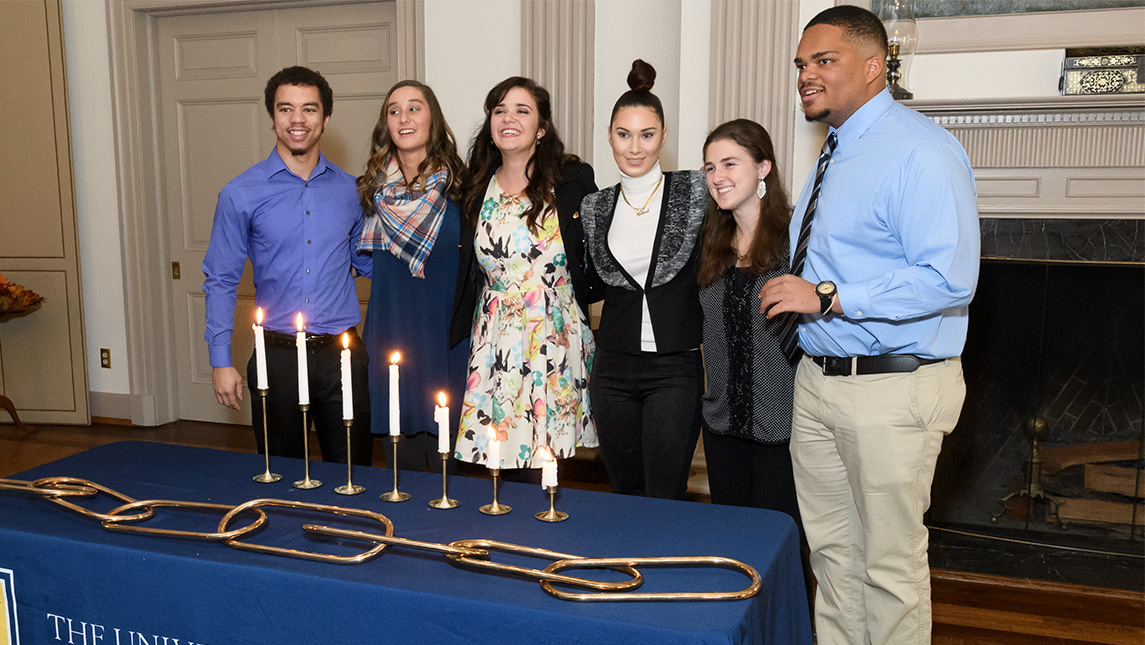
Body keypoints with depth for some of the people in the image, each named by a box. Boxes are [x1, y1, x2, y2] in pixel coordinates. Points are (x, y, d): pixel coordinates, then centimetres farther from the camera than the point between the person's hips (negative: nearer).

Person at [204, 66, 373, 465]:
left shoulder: (349, 189, 5)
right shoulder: (241, 194, -1)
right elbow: (220, 281, 2)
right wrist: (220, 361, -3)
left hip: (342, 353, 1)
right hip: (278, 354, -1)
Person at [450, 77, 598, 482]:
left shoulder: (574, 180, -1)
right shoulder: (477, 189, 9)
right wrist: (458, 334, 14)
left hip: (555, 339, -3)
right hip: (493, 344, 3)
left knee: (538, 473, -3)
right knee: (503, 467, 4)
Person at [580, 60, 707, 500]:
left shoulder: (694, 190, -4)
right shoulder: (595, 208, 7)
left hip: (676, 367, -3)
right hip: (613, 368, 3)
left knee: (665, 498, -3)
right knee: (624, 492, 13)